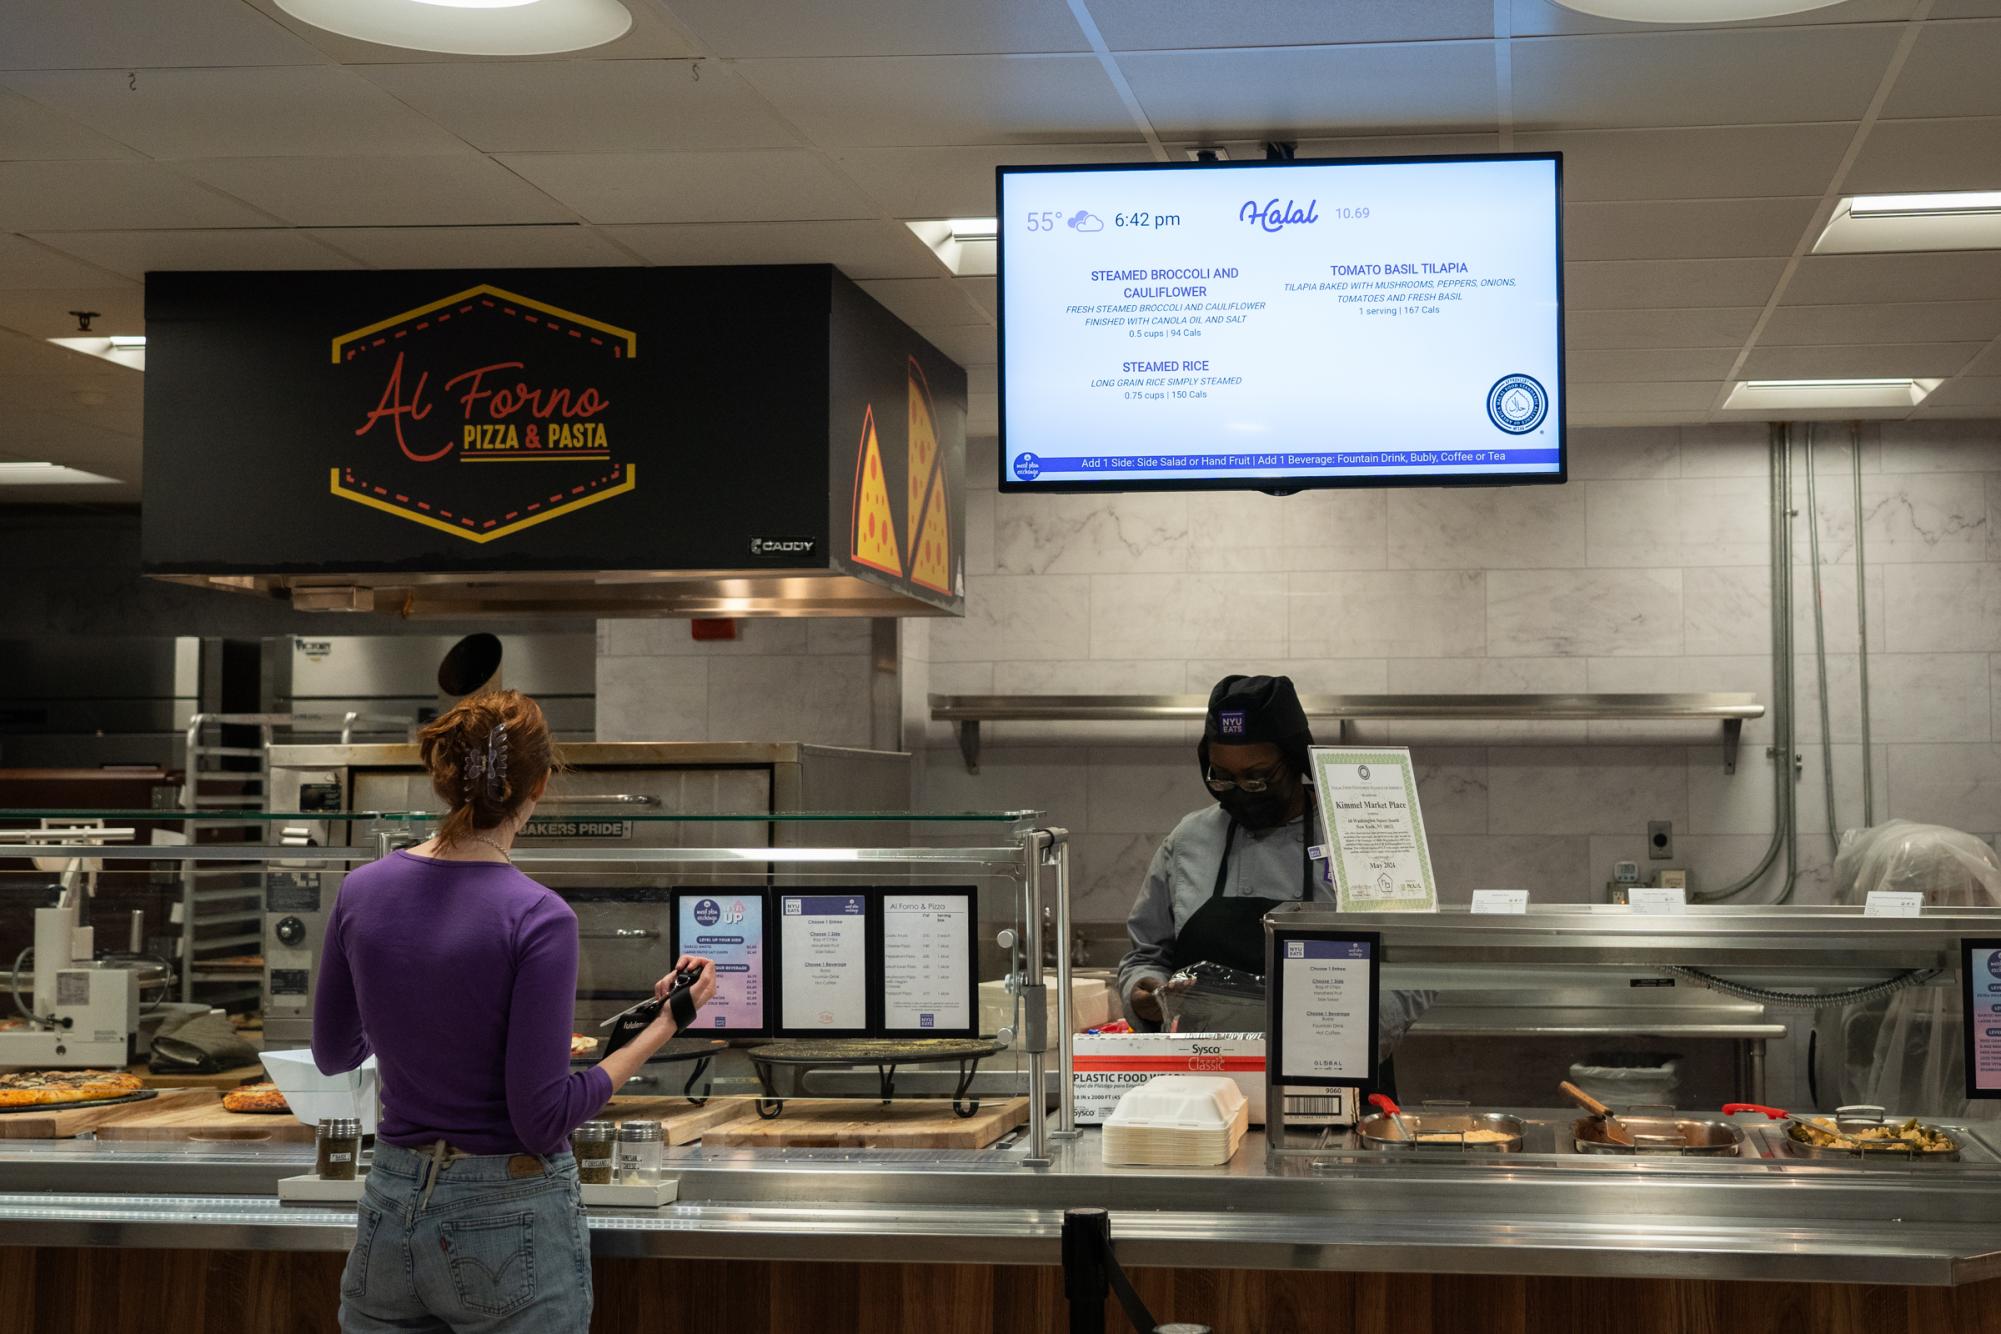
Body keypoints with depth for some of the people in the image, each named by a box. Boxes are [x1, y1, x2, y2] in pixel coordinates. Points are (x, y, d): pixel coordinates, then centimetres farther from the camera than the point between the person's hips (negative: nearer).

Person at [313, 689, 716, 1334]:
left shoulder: (362, 891, -3)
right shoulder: (537, 919, -19)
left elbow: (332, 1053, 12)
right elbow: (542, 1120, -18)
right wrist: (664, 1024, -11)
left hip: (391, 1211, 5)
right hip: (511, 1223, -5)